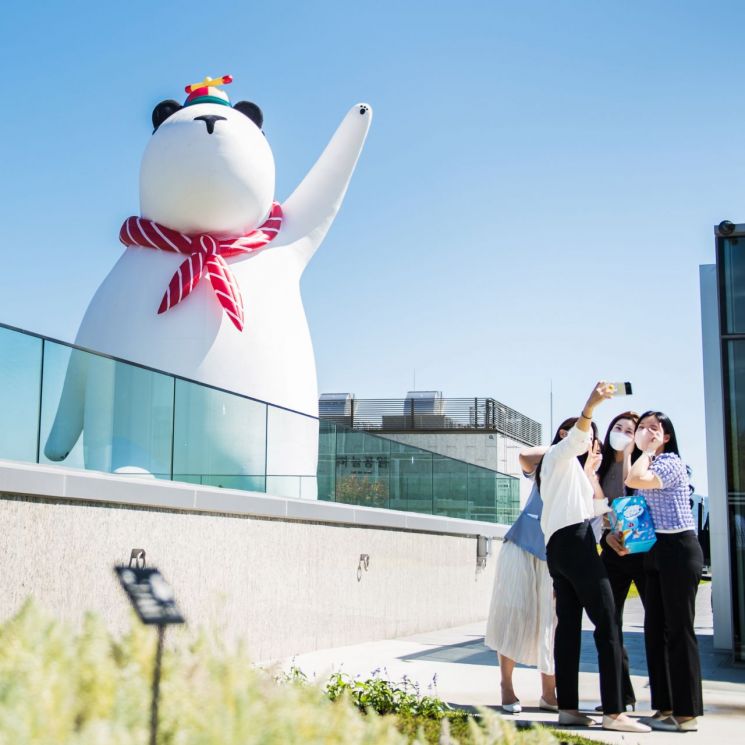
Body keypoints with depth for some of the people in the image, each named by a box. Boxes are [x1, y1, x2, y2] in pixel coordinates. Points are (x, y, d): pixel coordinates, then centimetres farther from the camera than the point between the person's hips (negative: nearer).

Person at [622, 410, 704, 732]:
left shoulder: (671, 462, -10)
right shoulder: (649, 465, 18)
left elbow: (633, 480, -25)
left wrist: (648, 450, -11)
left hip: (678, 549, -9)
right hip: (654, 552, 9)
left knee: (678, 630, -7)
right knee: (655, 631, 9)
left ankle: (686, 713, -2)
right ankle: (665, 708, 15)